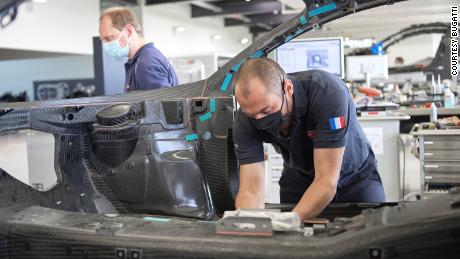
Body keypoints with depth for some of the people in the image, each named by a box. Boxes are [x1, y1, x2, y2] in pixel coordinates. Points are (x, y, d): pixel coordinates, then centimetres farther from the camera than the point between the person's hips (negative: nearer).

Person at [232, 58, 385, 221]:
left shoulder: (328, 93, -38)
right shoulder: (245, 119, -26)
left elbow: (327, 181, -38)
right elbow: (251, 190, -28)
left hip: (355, 178, -2)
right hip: (299, 178, 2)